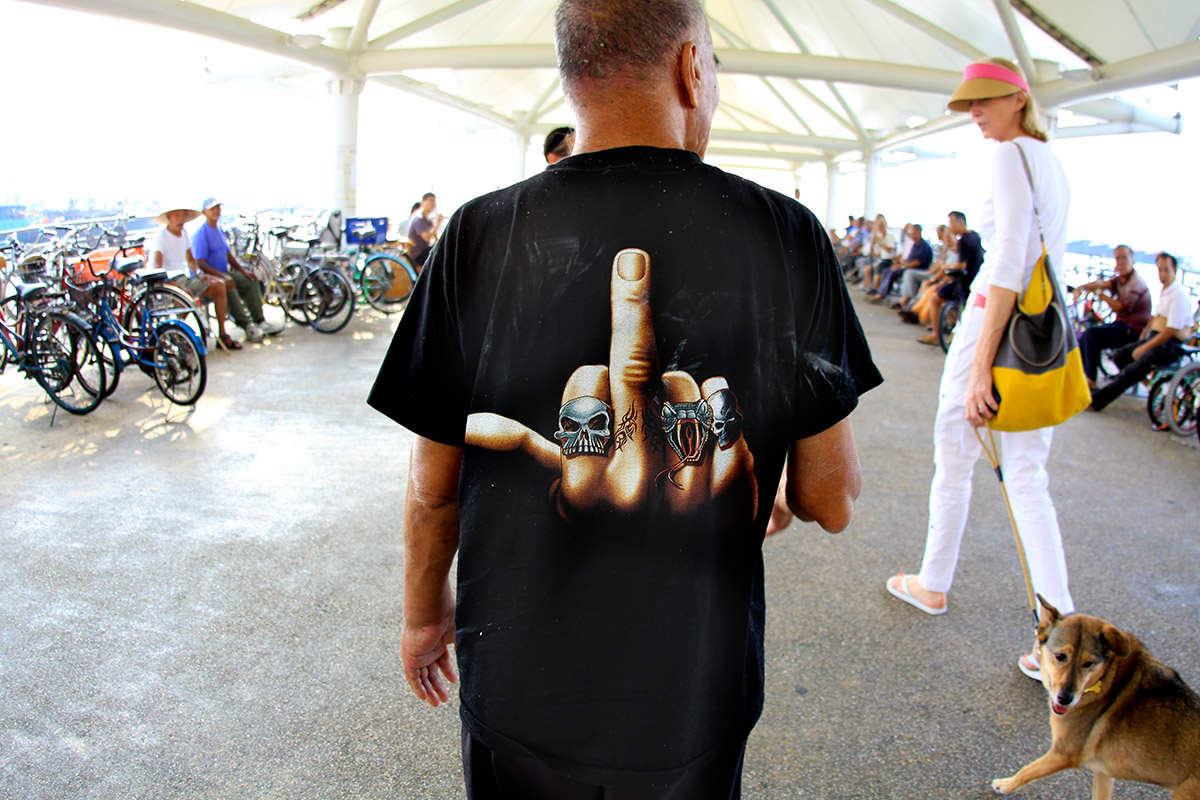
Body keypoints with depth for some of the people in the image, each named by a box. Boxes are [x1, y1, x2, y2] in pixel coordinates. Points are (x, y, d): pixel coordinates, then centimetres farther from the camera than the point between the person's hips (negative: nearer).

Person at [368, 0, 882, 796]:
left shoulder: (480, 235, -13)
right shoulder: (788, 234, -13)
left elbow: (433, 487, -6)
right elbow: (831, 500, -9)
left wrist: (424, 615, 12)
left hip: (519, 698, 1)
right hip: (699, 701, 1)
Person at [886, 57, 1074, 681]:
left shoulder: (1011, 155, -11)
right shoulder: (1053, 163, 16)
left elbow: (1008, 261, -22)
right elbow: (1049, 257, 19)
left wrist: (980, 366, -25)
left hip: (997, 318, -8)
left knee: (953, 462, 9)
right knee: (1027, 477, 8)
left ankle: (934, 584, 26)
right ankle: (1061, 625, 5)